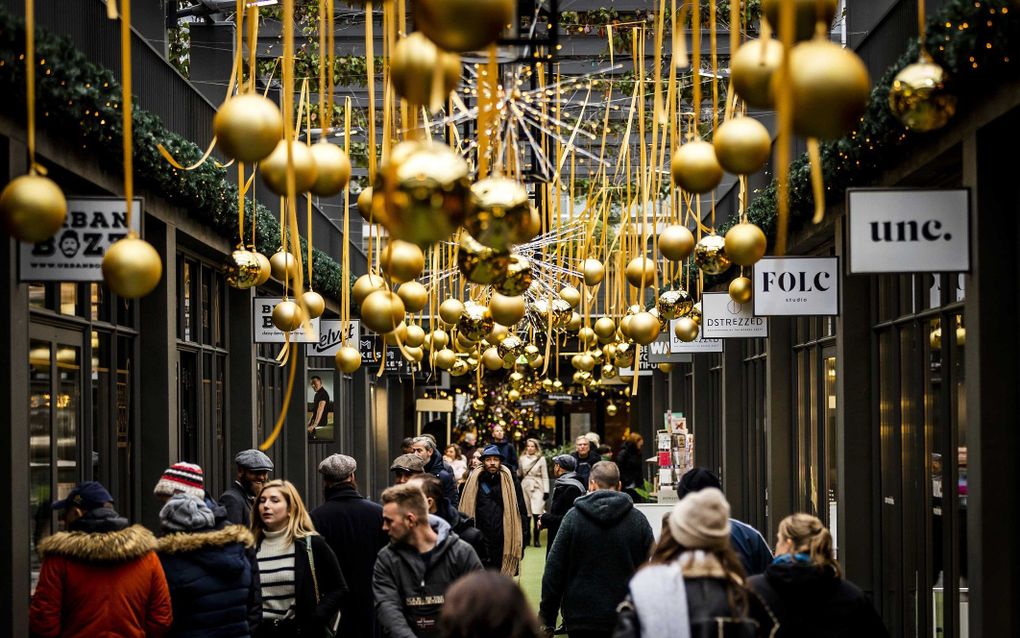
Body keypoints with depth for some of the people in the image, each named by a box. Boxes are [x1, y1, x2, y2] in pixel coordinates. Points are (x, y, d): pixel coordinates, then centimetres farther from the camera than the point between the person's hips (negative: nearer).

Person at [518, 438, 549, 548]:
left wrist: (546, 491, -4)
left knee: (536, 514, -13)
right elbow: (519, 473, 16)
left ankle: (536, 539, -6)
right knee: (526, 515, 4)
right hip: (525, 486, 3)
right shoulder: (522, 459, 11)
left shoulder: (541, 459, 2)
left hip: (537, 487, -3)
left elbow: (545, 476, 1)